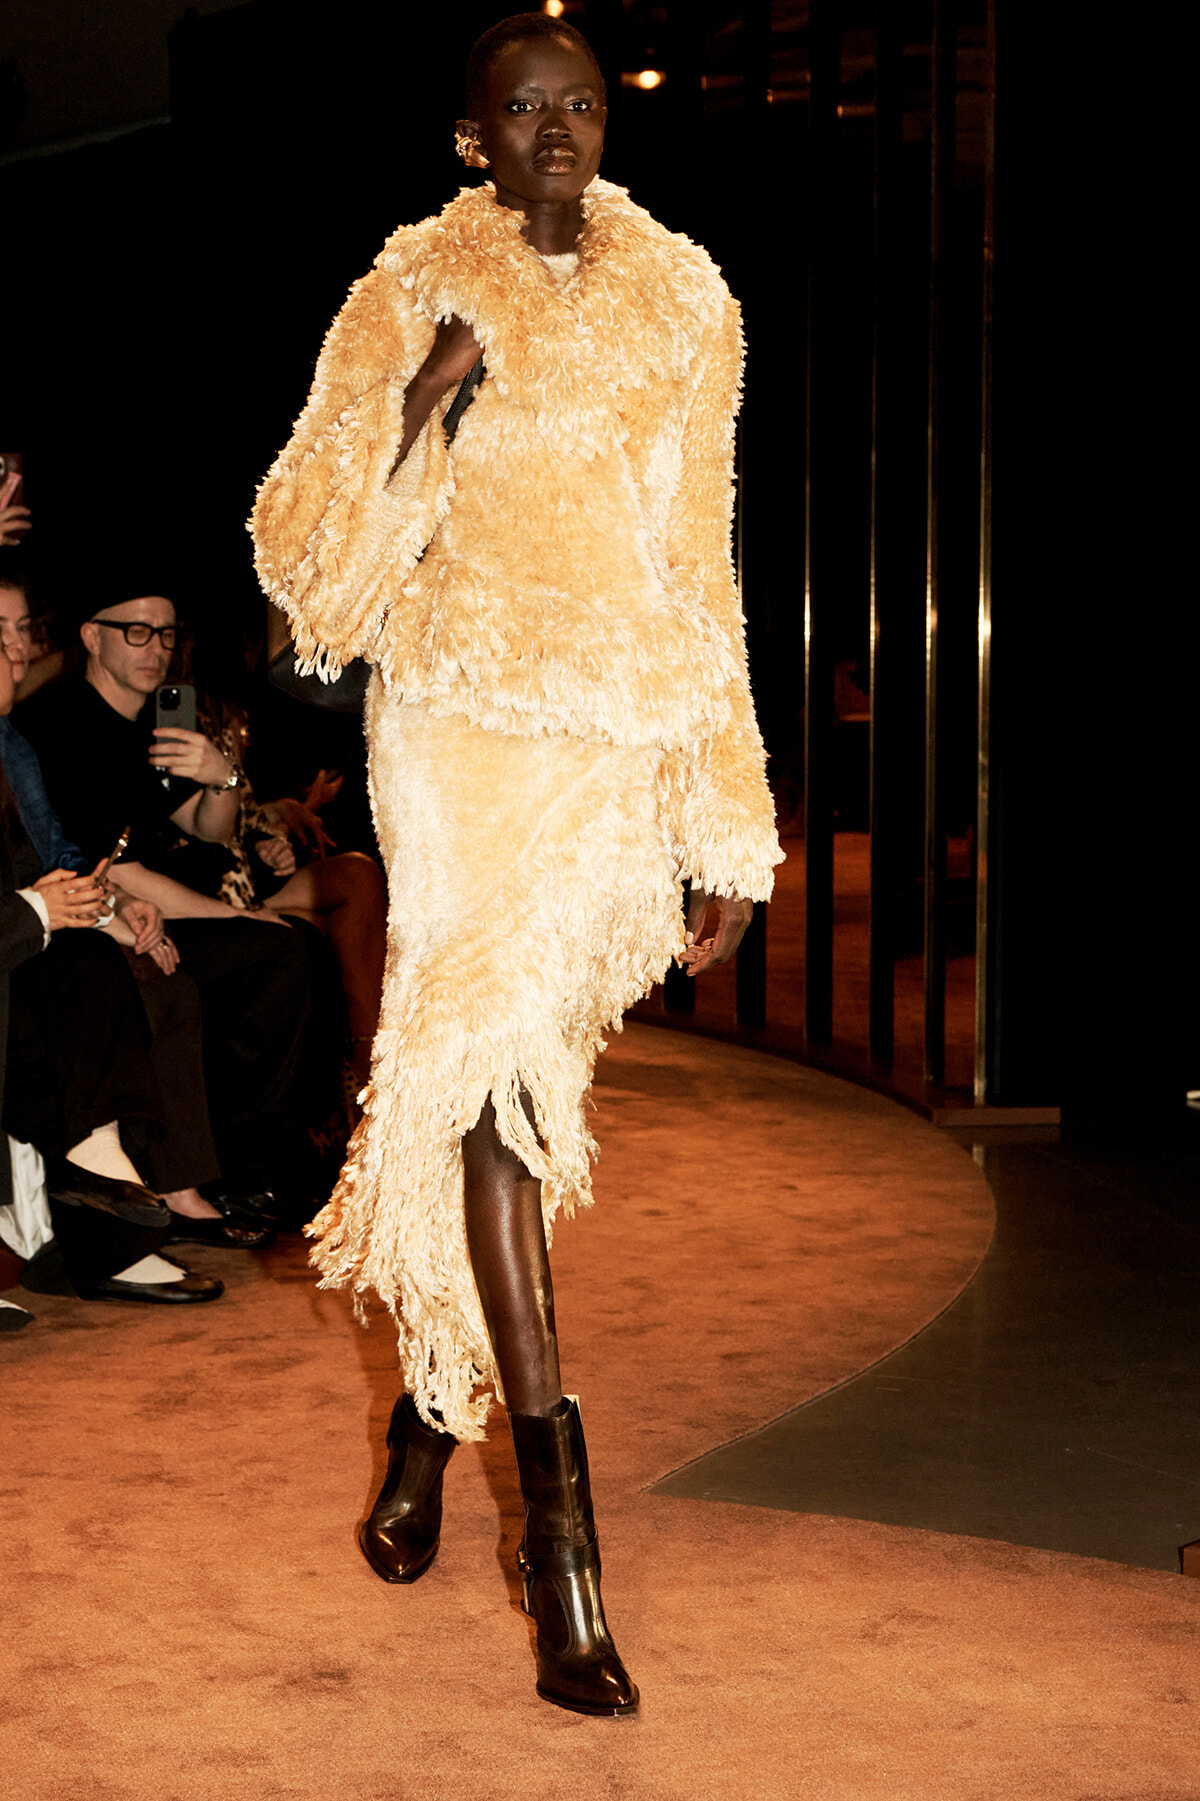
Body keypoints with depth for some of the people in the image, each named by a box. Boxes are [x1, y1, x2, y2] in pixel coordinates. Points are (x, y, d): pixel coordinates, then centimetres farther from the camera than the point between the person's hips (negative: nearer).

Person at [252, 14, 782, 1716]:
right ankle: (557, 1512, -13)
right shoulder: (409, 300, 3)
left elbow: (700, 570, 14)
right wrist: (422, 409, -15)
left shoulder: (682, 303, 11)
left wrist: (728, 823, 12)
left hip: (625, 745, 3)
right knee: (486, 1077, -13)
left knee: (479, 1083, 8)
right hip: (461, 727, -3)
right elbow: (308, 556, 1)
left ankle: (432, 1407, 30)